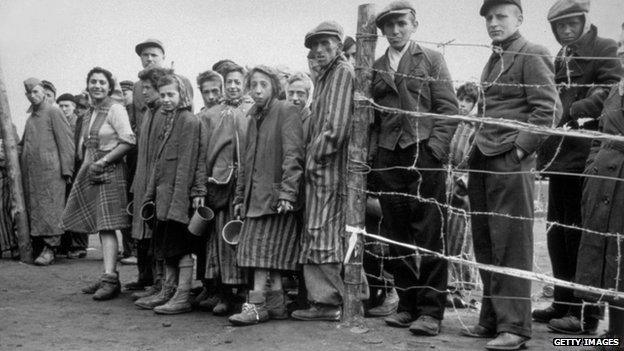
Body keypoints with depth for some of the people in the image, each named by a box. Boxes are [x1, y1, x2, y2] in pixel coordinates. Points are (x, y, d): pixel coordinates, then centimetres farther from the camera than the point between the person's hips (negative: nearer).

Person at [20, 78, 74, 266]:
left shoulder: (53, 112, -1)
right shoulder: (31, 117, 21)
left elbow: (66, 142, -6)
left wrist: (66, 170, -12)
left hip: (49, 170, -7)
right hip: (29, 172, 7)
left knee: (49, 208, -9)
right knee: (32, 208, 5)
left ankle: (50, 249, -9)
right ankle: (37, 246, 9)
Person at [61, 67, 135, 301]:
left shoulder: (116, 110, -7)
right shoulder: (90, 113, 17)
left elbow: (128, 141, -16)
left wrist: (102, 162, -16)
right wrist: (87, 164, 7)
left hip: (110, 171, -8)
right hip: (90, 172, 8)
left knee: (106, 225, -14)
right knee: (100, 226, 8)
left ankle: (110, 278, -17)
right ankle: (109, 278, 12)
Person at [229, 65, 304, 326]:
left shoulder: (286, 111, -5)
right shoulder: (254, 117, 18)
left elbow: (293, 155, -14)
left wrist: (287, 192, -22)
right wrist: (240, 196, 19)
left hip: (275, 193, -7)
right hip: (255, 195, 7)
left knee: (263, 248, -9)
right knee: (270, 253, 6)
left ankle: (256, 304, -7)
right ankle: (276, 304, 10)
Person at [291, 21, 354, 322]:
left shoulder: (343, 72, -8)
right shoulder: (325, 76, 21)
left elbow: (336, 127, -17)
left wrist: (315, 156, -11)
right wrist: (312, 156, 12)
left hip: (330, 169, -10)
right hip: (319, 169, 10)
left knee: (323, 235, -7)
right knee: (317, 236, 10)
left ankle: (327, 302, -2)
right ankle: (323, 299, 15)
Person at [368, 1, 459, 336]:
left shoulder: (431, 59, 9)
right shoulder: (375, 67, 16)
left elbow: (448, 107, 1)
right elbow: (371, 115, 16)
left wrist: (435, 146, -10)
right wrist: (373, 151, 3)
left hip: (424, 153, -3)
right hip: (388, 157, 4)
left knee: (429, 233, -6)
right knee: (397, 234, 6)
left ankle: (431, 310, -1)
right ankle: (407, 304, 16)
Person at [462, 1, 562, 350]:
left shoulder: (533, 55, -4)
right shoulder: (493, 60, 21)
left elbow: (550, 110, -11)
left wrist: (520, 147, -14)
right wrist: (479, 145, 16)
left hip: (511, 162, -8)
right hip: (483, 161, 8)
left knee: (511, 245, -6)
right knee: (486, 245, 9)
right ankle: (492, 319, 17)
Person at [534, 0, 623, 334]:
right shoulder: (560, 59, 21)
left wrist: (574, 110, -21)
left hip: (585, 156, -8)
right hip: (559, 155, 8)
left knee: (580, 234, -5)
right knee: (557, 233, 12)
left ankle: (585, 313, 3)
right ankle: (563, 303, 23)